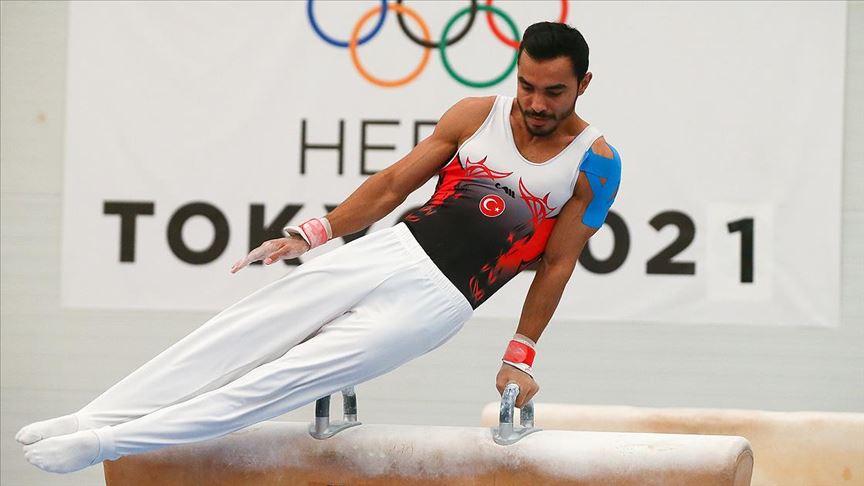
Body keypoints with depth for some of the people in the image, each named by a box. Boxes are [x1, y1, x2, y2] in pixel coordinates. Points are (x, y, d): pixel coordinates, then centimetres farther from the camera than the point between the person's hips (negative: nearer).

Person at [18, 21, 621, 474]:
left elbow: (558, 265, 0)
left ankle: (106, 443, -15)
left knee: (288, 379, -13)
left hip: (435, 301, -4)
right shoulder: (478, 115, 5)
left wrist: (520, 358, 1)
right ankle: (91, 419, -6)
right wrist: (314, 233, 5)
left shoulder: (595, 164, -5)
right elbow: (395, 182, 10)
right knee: (235, 338, -7)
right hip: (387, 251, 4)